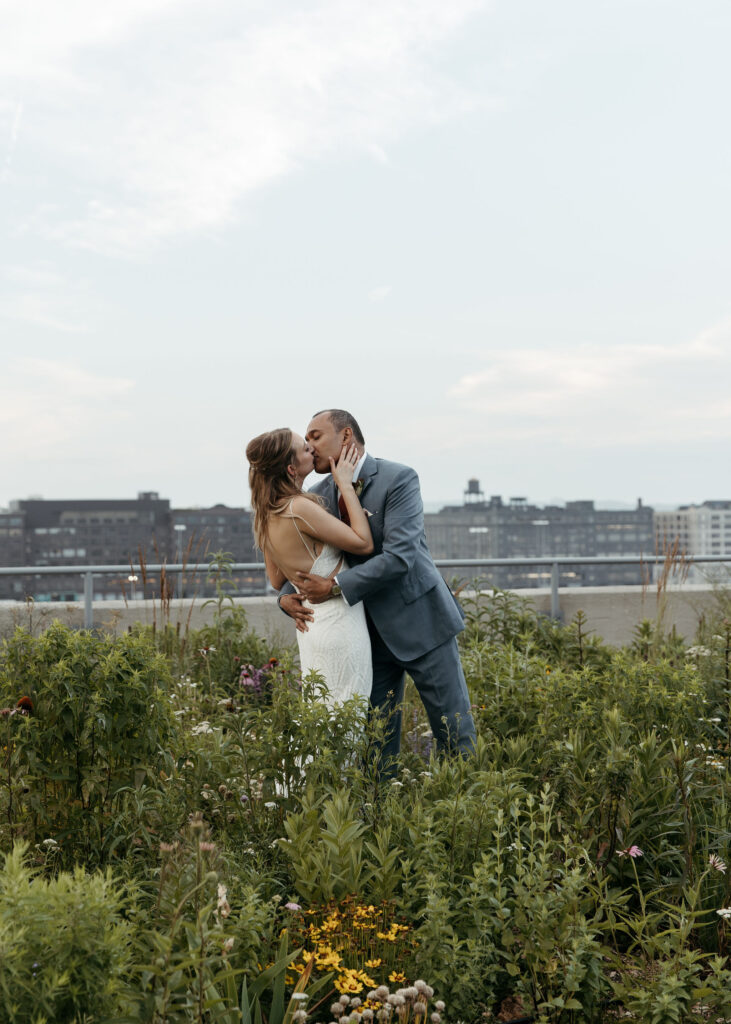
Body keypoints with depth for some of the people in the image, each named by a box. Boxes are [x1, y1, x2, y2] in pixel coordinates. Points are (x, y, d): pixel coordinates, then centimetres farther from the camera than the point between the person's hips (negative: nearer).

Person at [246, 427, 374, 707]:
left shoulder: (266, 515, 6)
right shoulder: (300, 508, -21)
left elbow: (277, 581, 16)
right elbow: (363, 543, -15)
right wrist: (346, 486, -10)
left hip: (311, 623, 9)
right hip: (338, 621, -9)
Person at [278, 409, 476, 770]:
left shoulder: (399, 479, -14)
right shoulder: (318, 496, 5)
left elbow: (399, 556, -24)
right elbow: (298, 561, 11)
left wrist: (335, 586, -26)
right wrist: (288, 596, -11)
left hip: (418, 622, -5)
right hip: (369, 631, 5)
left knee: (454, 733, 3)